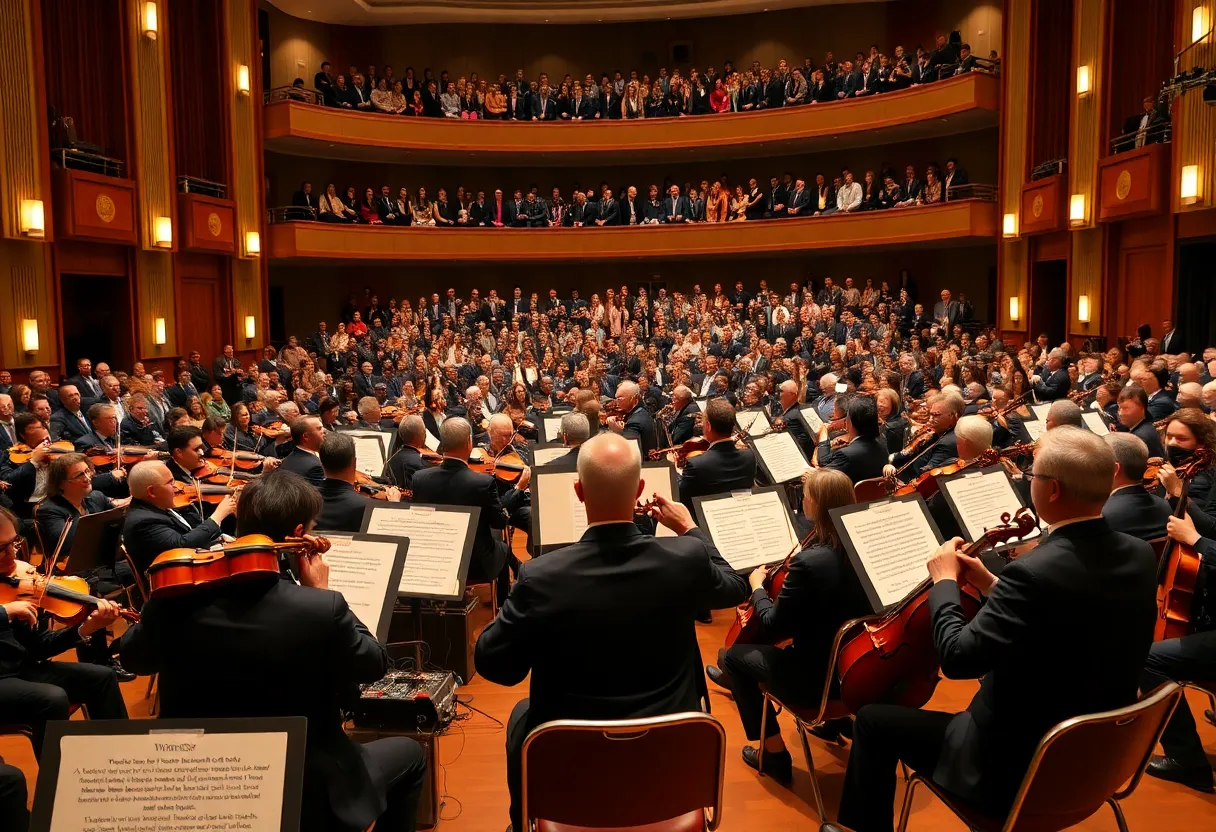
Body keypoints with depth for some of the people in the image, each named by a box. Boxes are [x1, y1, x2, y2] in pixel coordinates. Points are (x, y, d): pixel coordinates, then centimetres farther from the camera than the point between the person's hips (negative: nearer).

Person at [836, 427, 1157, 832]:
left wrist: (945, 581, -10)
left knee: (873, 720, 8)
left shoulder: (1034, 572, -32)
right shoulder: (1140, 556, -6)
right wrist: (990, 584, 7)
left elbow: (957, 658, -25)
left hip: (1018, 767, -8)